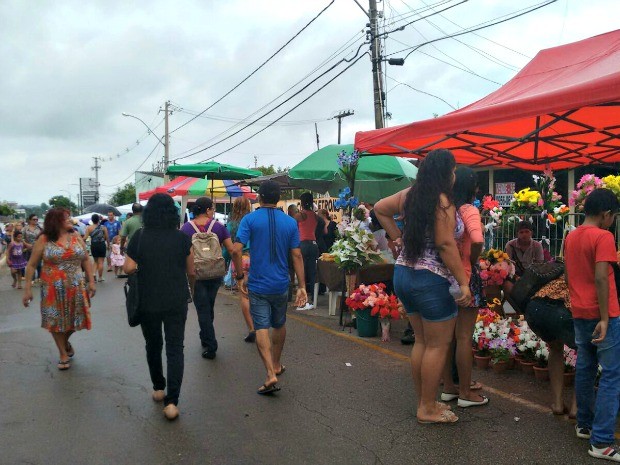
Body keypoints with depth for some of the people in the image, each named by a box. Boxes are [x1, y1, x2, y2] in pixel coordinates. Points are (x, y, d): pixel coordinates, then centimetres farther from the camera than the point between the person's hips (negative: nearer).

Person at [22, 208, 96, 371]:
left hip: (76, 287, 3)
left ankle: (66, 341, 40)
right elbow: (31, 265, -2)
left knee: (75, 319, 9)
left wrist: (91, 282, 5)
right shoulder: (44, 240, -5)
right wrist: (28, 289, -6)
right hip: (53, 288, -3)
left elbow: (86, 260, 10)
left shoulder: (76, 237, 4)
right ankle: (63, 354, 22)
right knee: (56, 320, 5)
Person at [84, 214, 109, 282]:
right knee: (100, 262, 6)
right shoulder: (103, 227, -3)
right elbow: (107, 238, 1)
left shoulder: (89, 228, -4)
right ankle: (100, 277, 11)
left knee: (96, 261, 20)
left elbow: (85, 237, -12)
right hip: (102, 245, -1)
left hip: (93, 245, 1)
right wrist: (108, 245, 15)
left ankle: (94, 273, 0)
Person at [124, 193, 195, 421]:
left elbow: (128, 268, -9)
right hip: (177, 301, -1)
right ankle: (171, 401, -4)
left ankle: (158, 389, 35)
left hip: (148, 301, 1)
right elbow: (191, 271, -1)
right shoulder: (182, 238, -7)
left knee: (153, 345, 20)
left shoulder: (139, 238, -8)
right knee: (175, 349, 3)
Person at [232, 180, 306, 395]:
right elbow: (297, 256, -3)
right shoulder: (290, 222, -1)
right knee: (279, 325, 20)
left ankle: (271, 375, -12)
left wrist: (240, 276, -5)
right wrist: (302, 286, 0)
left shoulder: (250, 219, -8)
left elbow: (236, 250, -17)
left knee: (262, 328, 0)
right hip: (281, 285, 3)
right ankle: (276, 365, 37)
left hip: (258, 285, -3)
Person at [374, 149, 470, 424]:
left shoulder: (410, 195, 7)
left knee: (421, 341, 18)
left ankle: (424, 403, 28)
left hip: (403, 273, 9)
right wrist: (464, 283, -18)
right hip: (432, 280, -8)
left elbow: (380, 208, 19)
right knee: (438, 345, 4)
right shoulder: (442, 201, -16)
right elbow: (446, 245, -21)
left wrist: (397, 237, 16)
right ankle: (428, 409, 13)